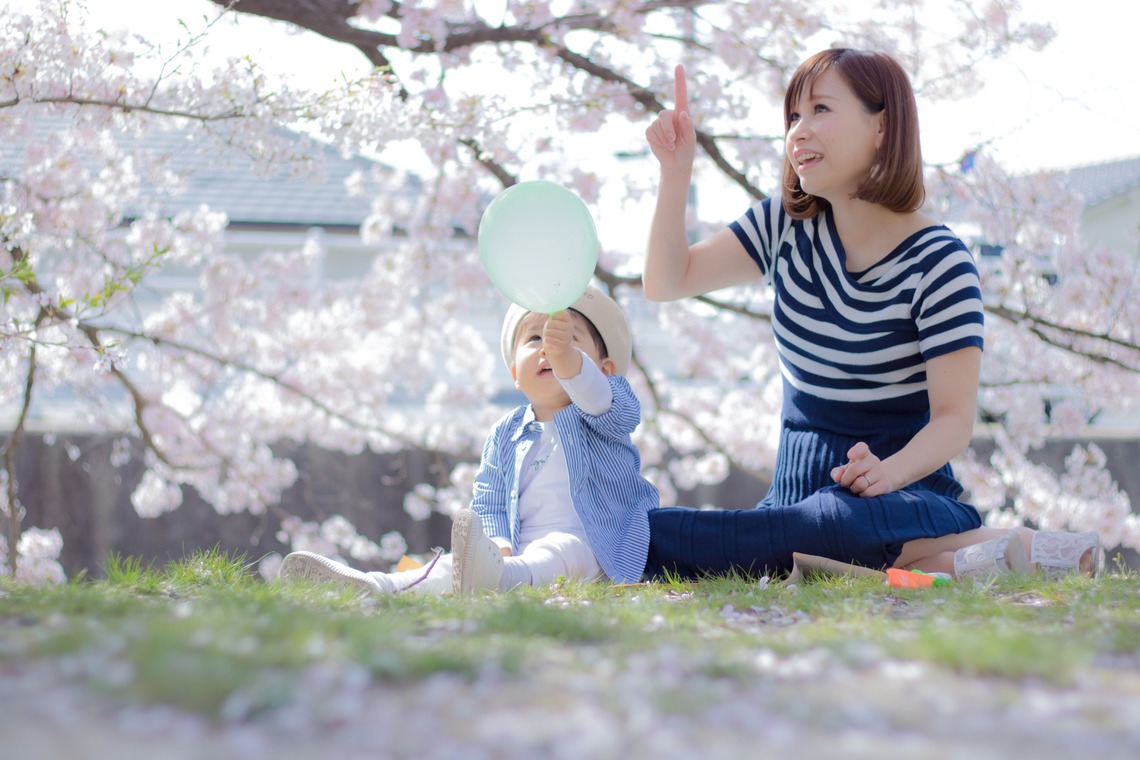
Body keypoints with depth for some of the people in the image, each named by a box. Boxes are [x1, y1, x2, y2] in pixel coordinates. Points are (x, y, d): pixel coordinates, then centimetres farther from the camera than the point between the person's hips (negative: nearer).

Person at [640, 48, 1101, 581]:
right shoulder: (785, 227, 9)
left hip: (905, 492, -7)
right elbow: (667, 282, 4)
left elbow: (954, 417, -13)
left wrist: (888, 473, -33)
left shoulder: (938, 262, -7)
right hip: (797, 491, 7)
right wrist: (676, 170, -8)